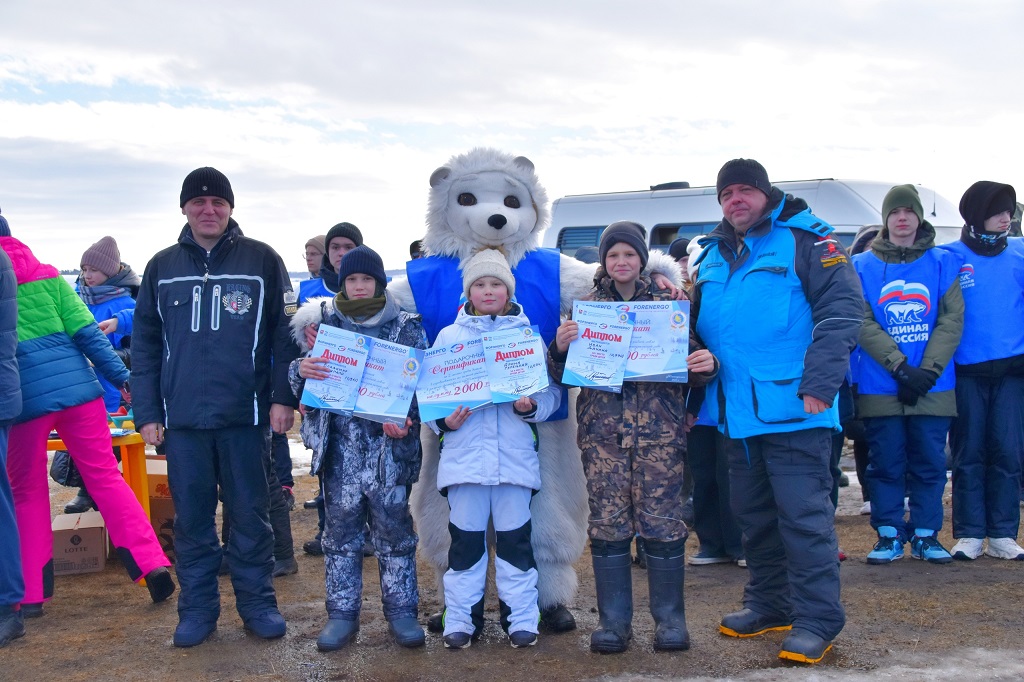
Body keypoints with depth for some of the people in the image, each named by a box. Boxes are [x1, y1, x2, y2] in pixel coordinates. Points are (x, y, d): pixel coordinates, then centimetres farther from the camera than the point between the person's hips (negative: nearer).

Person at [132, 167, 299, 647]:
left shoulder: (262, 260, 2)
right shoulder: (162, 267, 10)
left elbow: (285, 332, 1)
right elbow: (145, 345, 10)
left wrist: (283, 396, -6)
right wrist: (147, 412, 4)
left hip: (246, 415, -2)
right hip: (182, 418, 2)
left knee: (249, 515, 6)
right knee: (191, 518, 8)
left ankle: (257, 602, 18)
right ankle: (197, 607, 20)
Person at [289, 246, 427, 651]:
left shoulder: (406, 327, 2)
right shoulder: (325, 324, 9)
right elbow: (304, 385, 9)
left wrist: (404, 420, -18)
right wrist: (301, 370, -15)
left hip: (388, 446, -2)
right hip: (339, 446, 2)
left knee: (394, 527, 4)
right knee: (341, 529, 7)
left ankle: (400, 610, 16)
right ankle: (342, 613, 16)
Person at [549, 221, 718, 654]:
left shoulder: (668, 303, 9)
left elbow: (686, 364, 10)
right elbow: (564, 374, 11)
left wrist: (705, 366, -13)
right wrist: (559, 348, -11)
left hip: (659, 429, -1)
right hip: (602, 429, 1)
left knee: (661, 521, -2)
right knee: (608, 524, 2)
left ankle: (669, 618, 11)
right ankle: (614, 621, 11)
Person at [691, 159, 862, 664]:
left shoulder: (804, 239, -5)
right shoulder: (713, 254, 17)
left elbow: (842, 309, -13)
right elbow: (699, 323, 27)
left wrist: (820, 383, -21)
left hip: (792, 411, -7)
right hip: (736, 413, 7)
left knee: (804, 515, -4)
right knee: (753, 514, 16)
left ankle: (816, 621, 4)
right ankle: (768, 604, 29)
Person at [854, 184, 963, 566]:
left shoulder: (942, 263, 7)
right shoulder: (863, 266, 4)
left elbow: (952, 320, -1)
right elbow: (863, 324, -5)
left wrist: (927, 371, -12)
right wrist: (902, 368, -14)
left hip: (933, 387, 1)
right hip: (880, 388, -1)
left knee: (930, 463, 5)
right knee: (885, 463, 4)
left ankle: (926, 535, 17)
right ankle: (888, 535, 14)